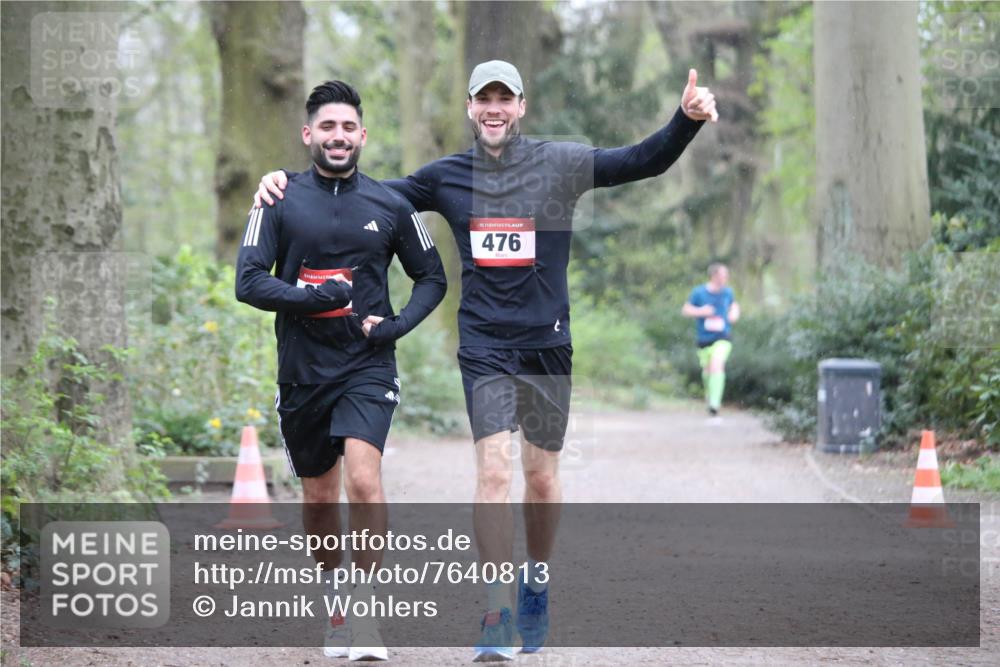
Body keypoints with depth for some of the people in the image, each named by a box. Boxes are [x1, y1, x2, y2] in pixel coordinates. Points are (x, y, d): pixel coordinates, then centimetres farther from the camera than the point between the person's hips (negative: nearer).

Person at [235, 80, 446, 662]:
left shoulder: (389, 205, 3)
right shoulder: (280, 201, 0)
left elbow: (433, 277, 12)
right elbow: (249, 282, -5)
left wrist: (396, 325, -5)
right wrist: (316, 296, -19)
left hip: (367, 367, -1)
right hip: (302, 369, 1)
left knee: (363, 479, -20)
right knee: (319, 496, 12)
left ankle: (365, 608, -12)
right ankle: (335, 605, 31)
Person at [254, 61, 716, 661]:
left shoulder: (561, 164, -1)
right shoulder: (447, 176, 5)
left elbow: (645, 162, -6)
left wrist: (688, 120, -24)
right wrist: (291, 181, 3)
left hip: (548, 342, 0)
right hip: (485, 347, 0)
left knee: (542, 475, 9)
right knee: (494, 470, -13)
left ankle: (538, 583, 33)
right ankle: (498, 617, -11)